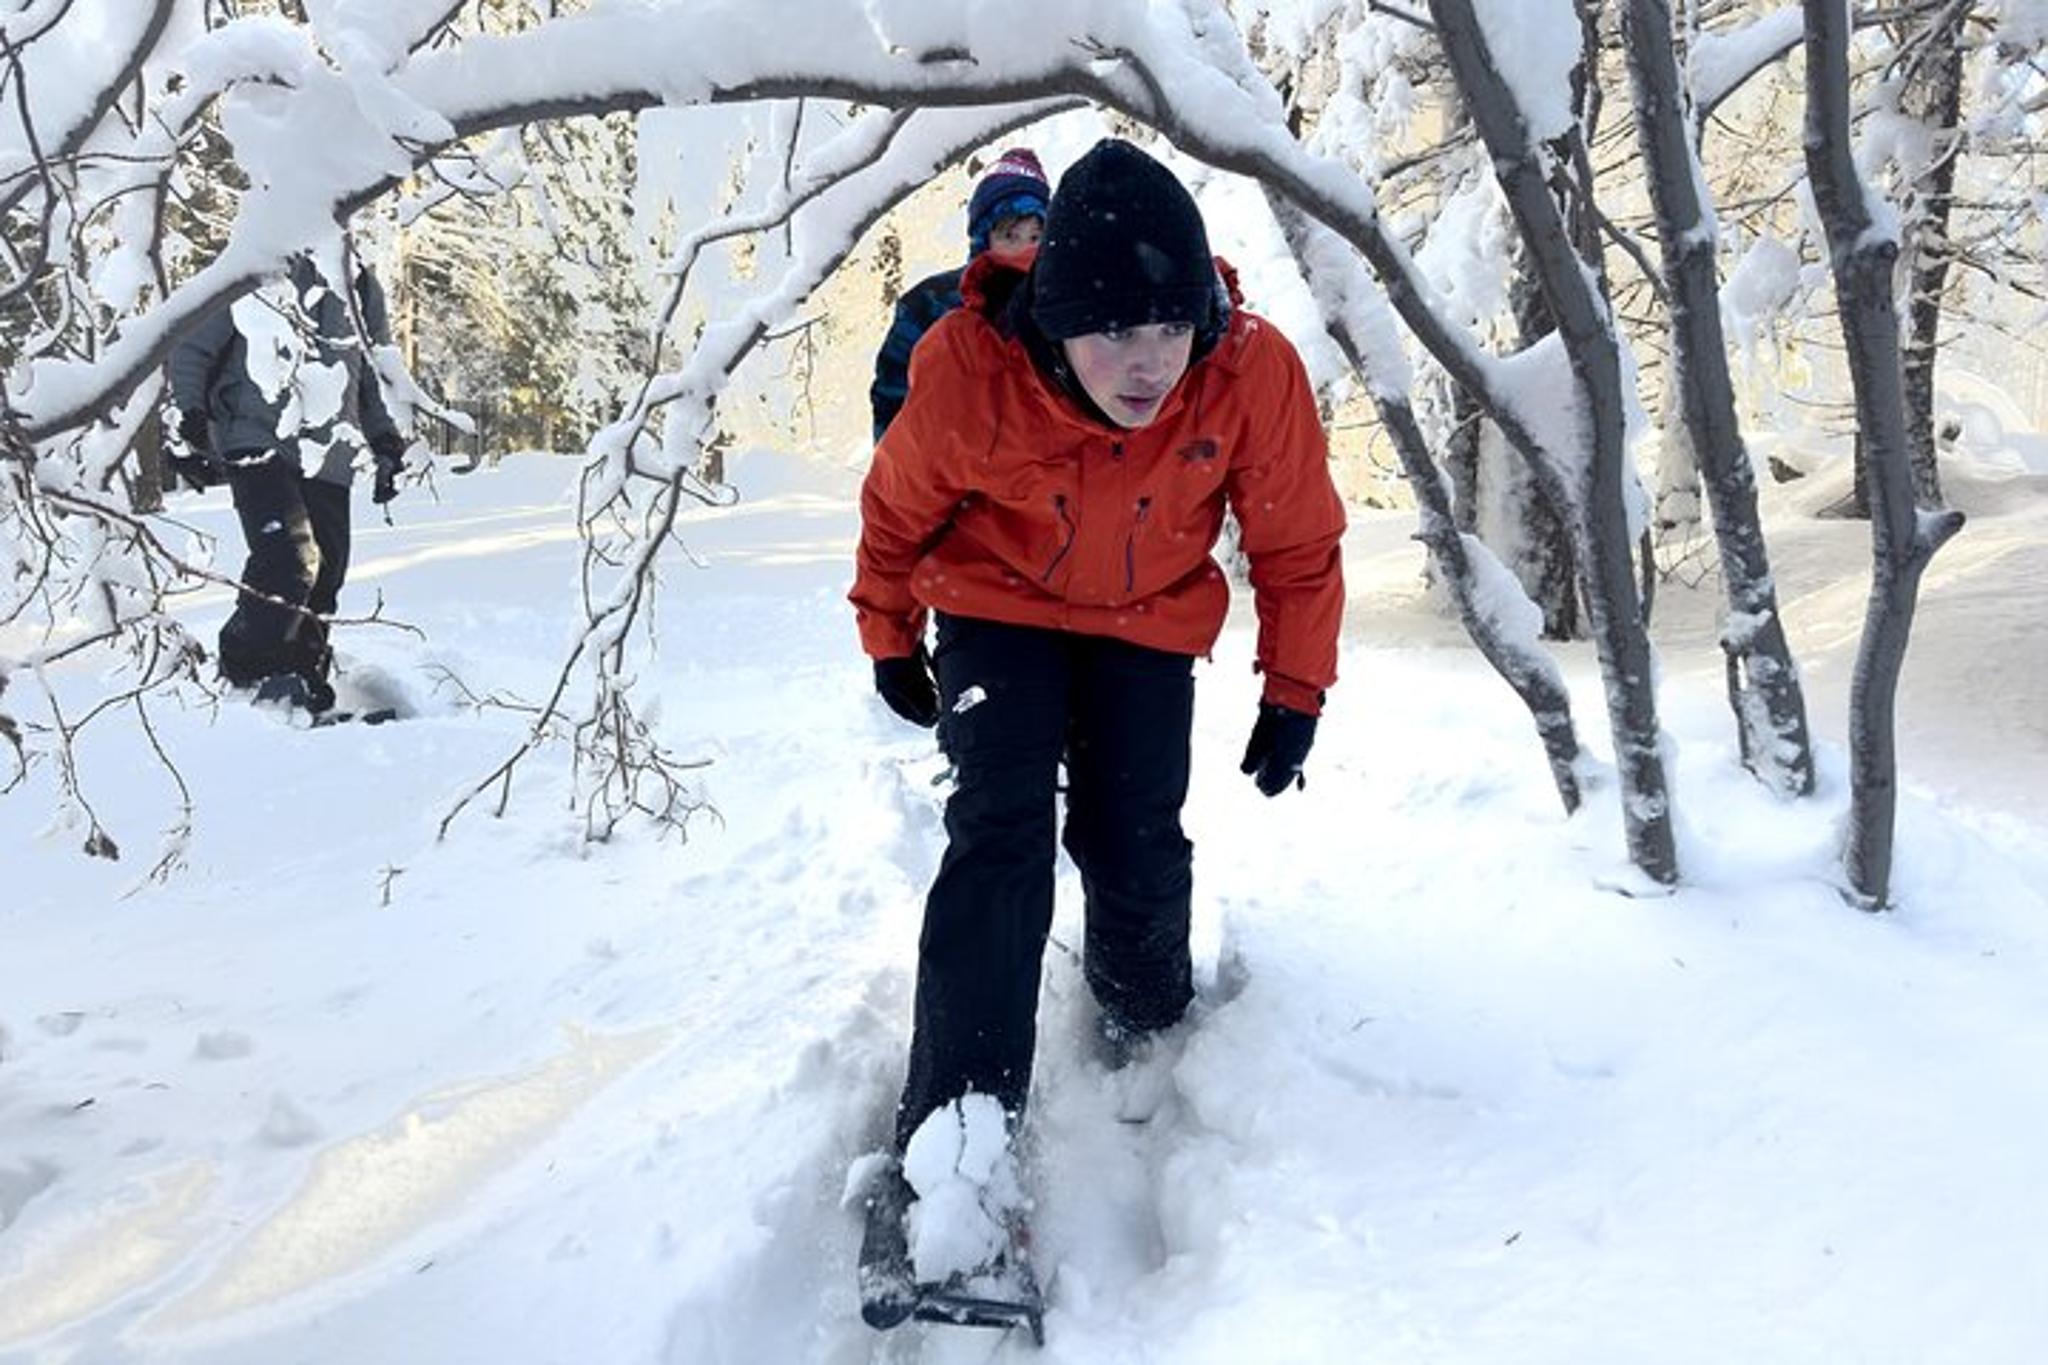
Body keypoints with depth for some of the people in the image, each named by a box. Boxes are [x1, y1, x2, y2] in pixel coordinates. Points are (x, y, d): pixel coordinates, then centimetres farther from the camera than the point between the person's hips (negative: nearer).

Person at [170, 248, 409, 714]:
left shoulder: (359, 287, 17)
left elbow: (373, 372, 27)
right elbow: (190, 350, 8)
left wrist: (385, 443, 19)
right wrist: (194, 422, -2)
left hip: (327, 458, 5)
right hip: (258, 445, -5)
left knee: (324, 572, 0)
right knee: (290, 557, -21)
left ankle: (302, 681, 13)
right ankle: (245, 675, -8)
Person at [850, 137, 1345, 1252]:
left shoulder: (1255, 373, -28)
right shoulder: (968, 367, -30)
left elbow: (1299, 545, -9)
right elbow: (897, 510, -8)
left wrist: (1294, 693, -4)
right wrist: (889, 641, 5)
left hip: (1151, 625, 1)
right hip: (997, 609, -1)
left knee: (1136, 845, -5)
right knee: (1000, 832, -17)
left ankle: (1150, 1027, 28)